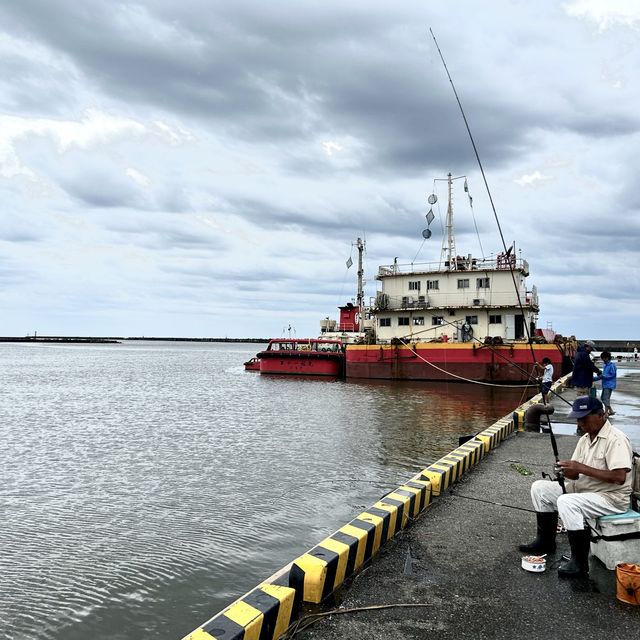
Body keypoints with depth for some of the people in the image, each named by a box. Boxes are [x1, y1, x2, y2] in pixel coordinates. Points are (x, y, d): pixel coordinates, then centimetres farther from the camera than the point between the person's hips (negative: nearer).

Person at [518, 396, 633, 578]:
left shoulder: (616, 439, -17)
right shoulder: (584, 439, 9)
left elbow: (619, 477, -28)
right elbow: (576, 475, 12)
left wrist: (581, 468, -26)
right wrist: (566, 471, -13)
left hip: (613, 498, -9)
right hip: (583, 490, 9)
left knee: (567, 502, -33)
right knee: (540, 487, 4)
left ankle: (580, 562, -18)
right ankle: (546, 541, 16)